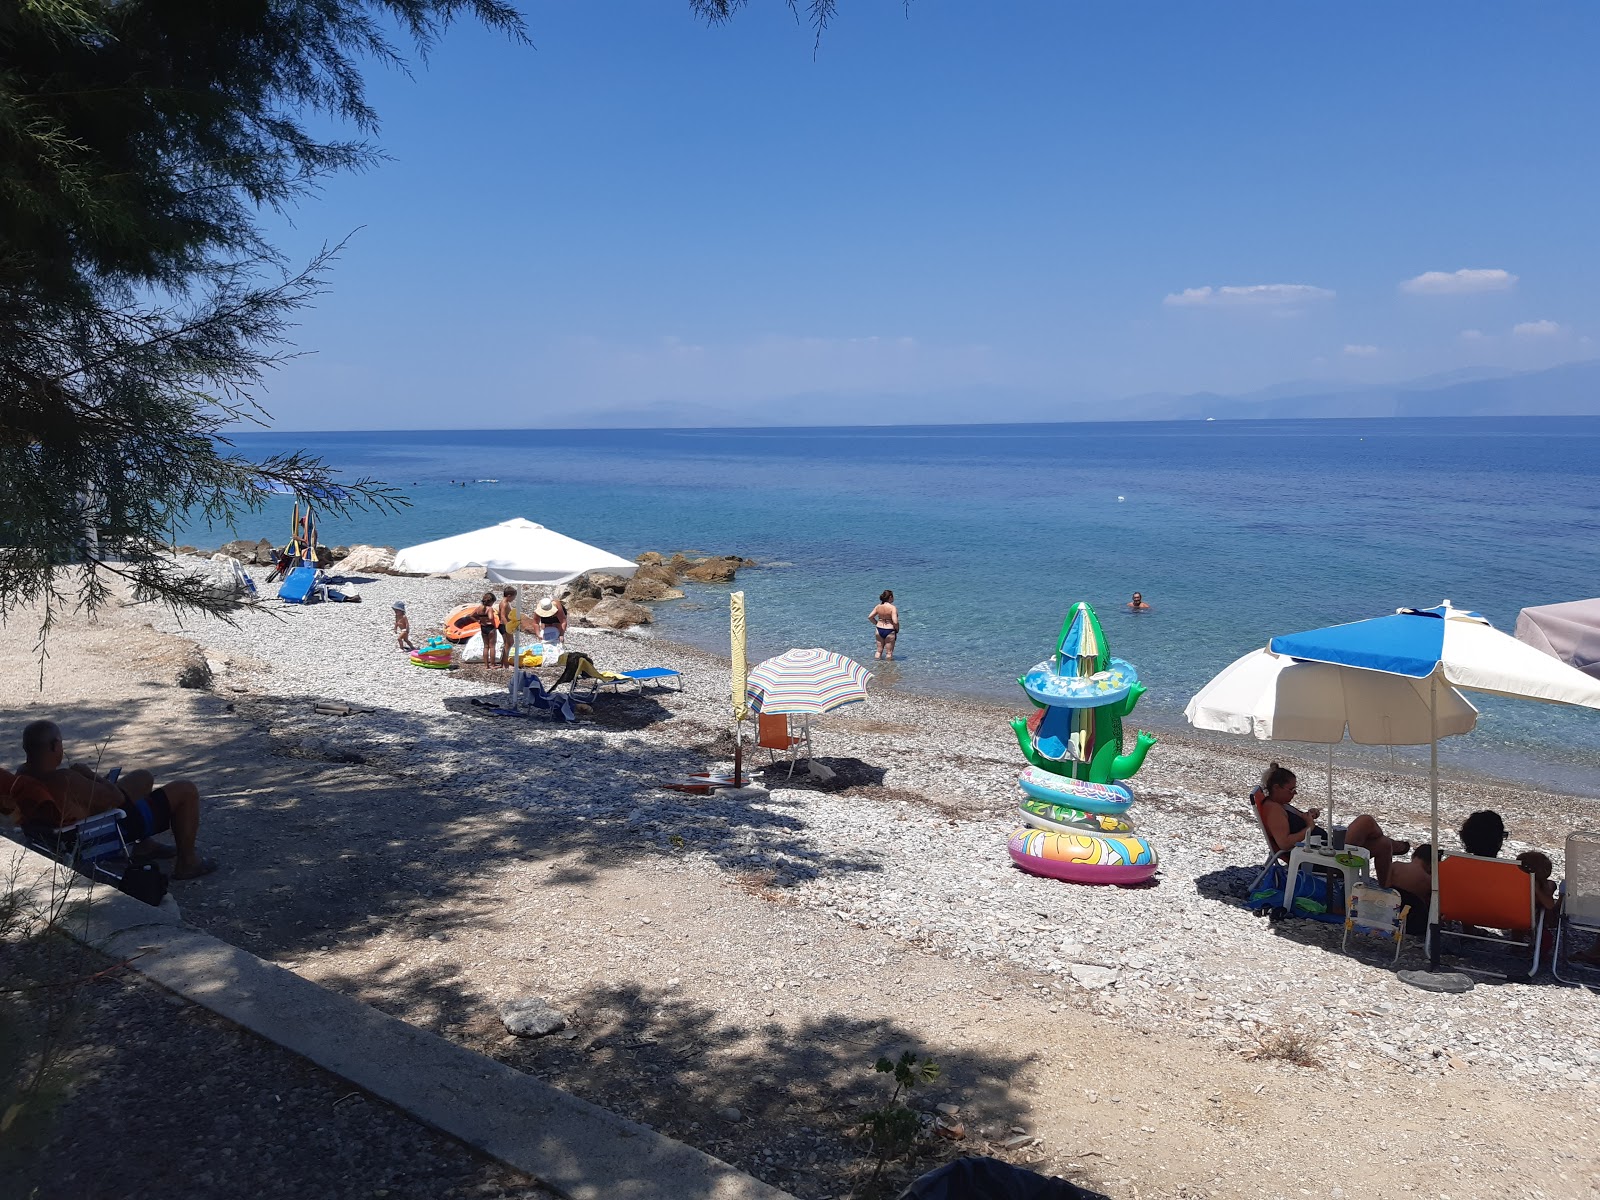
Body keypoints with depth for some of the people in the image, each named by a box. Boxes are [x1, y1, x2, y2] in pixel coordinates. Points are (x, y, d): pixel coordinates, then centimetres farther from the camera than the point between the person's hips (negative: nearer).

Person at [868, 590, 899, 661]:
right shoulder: (892, 608, -17)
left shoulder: (878, 606, 0)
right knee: (889, 652, 7)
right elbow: (895, 622, -23)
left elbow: (870, 617, 4)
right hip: (889, 631, -6)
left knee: (879, 650, 17)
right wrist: (897, 629, -5)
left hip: (879, 630, 6)